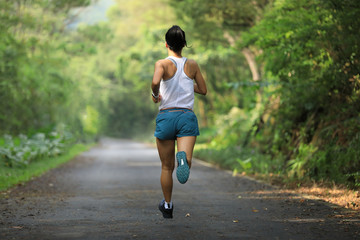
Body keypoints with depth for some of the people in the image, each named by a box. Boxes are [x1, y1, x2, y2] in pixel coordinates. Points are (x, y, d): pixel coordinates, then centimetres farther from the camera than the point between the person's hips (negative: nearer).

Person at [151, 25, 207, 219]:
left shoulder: (163, 64, -3)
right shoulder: (192, 65, 7)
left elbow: (155, 82, -24)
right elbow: (203, 90, 17)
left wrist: (155, 95, -5)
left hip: (166, 116, -1)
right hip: (187, 116, 1)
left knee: (167, 167, 13)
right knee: (186, 162, -14)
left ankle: (167, 206, 25)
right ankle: (183, 158, -50)